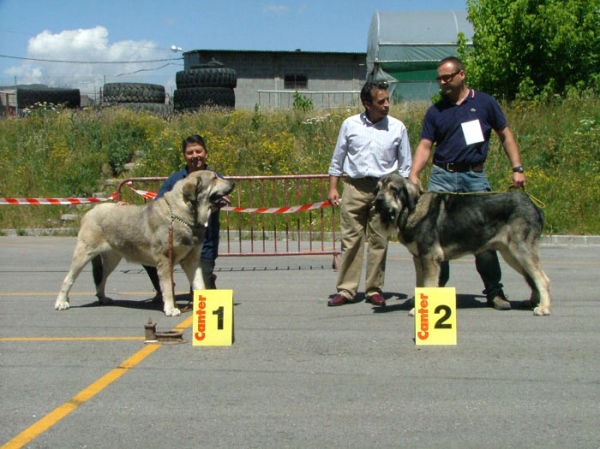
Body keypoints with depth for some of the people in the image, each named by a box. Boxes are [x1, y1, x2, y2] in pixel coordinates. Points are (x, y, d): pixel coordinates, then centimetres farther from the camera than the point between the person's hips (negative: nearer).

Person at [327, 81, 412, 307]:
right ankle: (346, 290, 4)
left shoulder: (397, 127, 4)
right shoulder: (350, 125, 4)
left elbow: (405, 165, 9)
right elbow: (338, 159, 11)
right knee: (350, 239, -1)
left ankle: (374, 289, 12)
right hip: (354, 187, 0)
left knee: (379, 241, 3)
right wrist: (332, 187, 6)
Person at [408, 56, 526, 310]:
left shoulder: (484, 103, 5)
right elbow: (425, 146, 3)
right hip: (442, 177, 2)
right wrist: (413, 174, -13)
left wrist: (517, 168, 1)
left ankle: (494, 292, 11)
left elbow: (505, 135, 9)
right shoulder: (436, 111, 9)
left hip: (475, 177, -1)